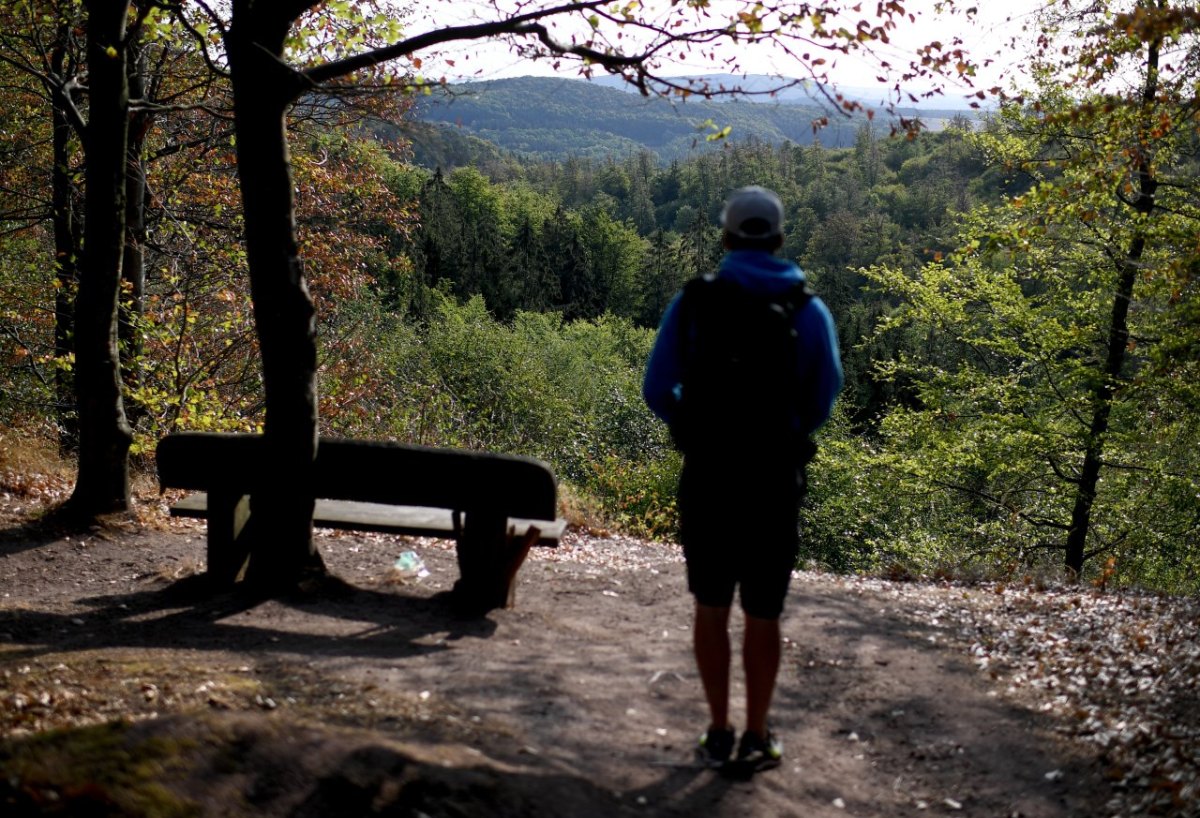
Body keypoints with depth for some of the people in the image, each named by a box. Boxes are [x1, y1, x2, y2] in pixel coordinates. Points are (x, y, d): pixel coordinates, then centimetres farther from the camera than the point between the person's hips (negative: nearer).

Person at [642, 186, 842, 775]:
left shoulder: (692, 300, -2)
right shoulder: (808, 310, -2)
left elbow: (657, 389, -2)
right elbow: (822, 401, 2)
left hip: (706, 475, 1)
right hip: (774, 478, 0)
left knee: (711, 608, 13)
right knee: (762, 616, 11)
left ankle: (719, 735, 19)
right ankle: (756, 740, 18)